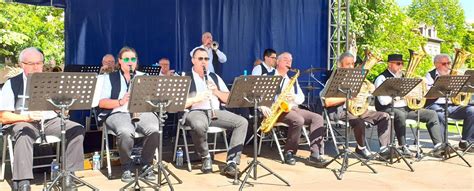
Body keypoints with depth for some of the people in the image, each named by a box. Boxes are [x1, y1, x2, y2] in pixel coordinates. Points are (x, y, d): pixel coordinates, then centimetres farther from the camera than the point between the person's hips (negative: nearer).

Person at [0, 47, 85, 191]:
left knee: (78, 130, -21)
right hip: (23, 122, -3)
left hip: (50, 120, 3)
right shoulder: (12, 84, 4)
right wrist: (26, 117, -19)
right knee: (24, 135, -37)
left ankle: (67, 173, -18)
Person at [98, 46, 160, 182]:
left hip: (142, 113, 2)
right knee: (126, 132, -37)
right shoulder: (110, 78, 13)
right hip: (118, 113, -2)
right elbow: (102, 103, 2)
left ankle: (146, 164, -7)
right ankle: (126, 167, -12)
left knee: (155, 130, -31)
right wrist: (120, 101, -15)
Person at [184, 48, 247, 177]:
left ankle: (232, 162, -22)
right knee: (199, 126, -40)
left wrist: (216, 91, -3)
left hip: (215, 112, 5)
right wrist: (196, 98, -19)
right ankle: (205, 157, -12)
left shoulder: (215, 77, 19)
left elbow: (228, 99, 16)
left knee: (242, 122, -17)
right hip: (195, 112, -5)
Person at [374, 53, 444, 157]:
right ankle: (403, 147, -31)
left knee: (431, 114, -3)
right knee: (400, 115, -40)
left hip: (407, 108, 8)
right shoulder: (382, 78, -6)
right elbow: (383, 101, -19)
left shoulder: (402, 77, 19)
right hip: (390, 109, -8)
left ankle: (438, 146, -9)